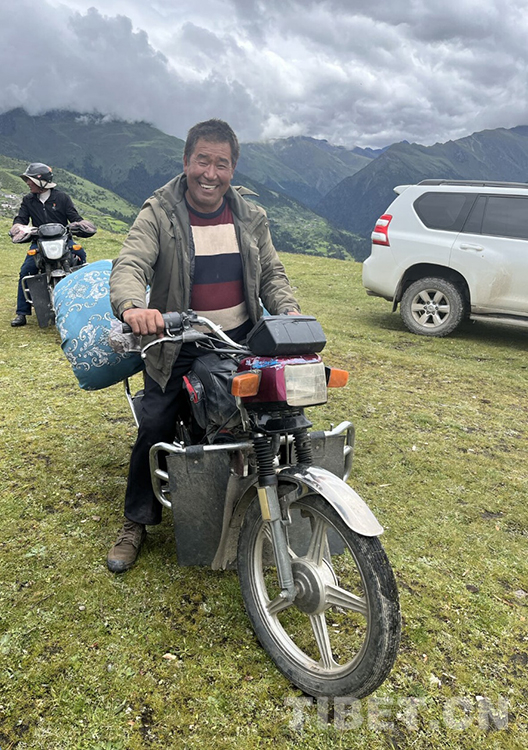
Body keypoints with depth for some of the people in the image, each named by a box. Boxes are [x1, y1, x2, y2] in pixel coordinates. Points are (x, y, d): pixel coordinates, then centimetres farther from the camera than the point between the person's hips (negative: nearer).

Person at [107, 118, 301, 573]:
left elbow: (271, 273, 11)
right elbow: (130, 266, -18)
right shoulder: (158, 214, -4)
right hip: (178, 347, -2)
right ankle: (137, 522, 16)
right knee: (154, 430, -5)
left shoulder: (251, 216, 8)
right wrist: (132, 306, -40)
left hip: (242, 342, 3)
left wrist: (288, 311, -9)